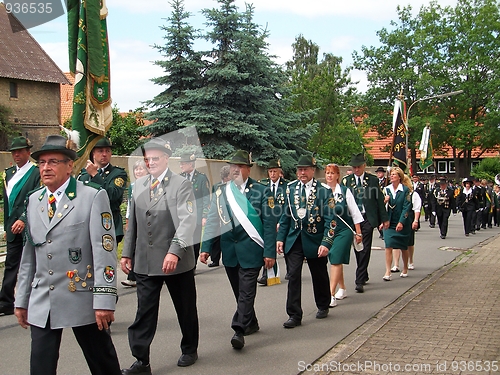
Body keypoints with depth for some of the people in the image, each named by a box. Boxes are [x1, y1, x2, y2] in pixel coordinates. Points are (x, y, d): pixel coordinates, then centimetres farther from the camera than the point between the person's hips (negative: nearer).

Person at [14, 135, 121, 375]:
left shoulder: (93, 196, -6)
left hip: (81, 300, -4)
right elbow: (28, 255, 15)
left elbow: (105, 251, -11)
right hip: (41, 304, 5)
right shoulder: (34, 200, 11)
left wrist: (104, 300, -16)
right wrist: (22, 300, 15)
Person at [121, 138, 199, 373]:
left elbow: (188, 221, -18)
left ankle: (189, 350, 31)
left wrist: (175, 251, -29)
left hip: (176, 261, -4)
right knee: (144, 311, 3)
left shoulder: (181, 185, -7)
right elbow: (132, 223, 15)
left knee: (186, 309, 12)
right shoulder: (138, 186, 10)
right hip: (145, 261, 4)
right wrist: (127, 253, 10)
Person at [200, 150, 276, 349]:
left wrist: (269, 252, -10)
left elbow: (269, 223, -5)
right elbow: (212, 221, 8)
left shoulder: (261, 191, -2)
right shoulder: (221, 192, 7)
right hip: (229, 250, 4)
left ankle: (239, 330, -6)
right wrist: (206, 247, 0)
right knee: (239, 292, 15)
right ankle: (251, 324, 30)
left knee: (246, 292, -7)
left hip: (251, 249, -4)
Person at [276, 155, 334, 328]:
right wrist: (280, 237, 3)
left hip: (315, 240, -2)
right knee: (293, 276, -6)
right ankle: (294, 315, 0)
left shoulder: (324, 190, -7)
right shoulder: (290, 188, 4)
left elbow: (330, 219, -9)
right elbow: (285, 215, 9)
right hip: (293, 239, 2)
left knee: (319, 275, 14)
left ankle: (323, 306, 37)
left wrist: (326, 243, -17)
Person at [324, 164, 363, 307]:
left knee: (336, 260, -11)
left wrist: (358, 233, -1)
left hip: (344, 230, -4)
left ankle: (331, 295, -12)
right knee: (335, 261, 14)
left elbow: (355, 213, -1)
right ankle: (342, 288, 33)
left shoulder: (345, 191, -6)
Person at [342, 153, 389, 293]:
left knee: (365, 249, -6)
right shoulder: (346, 181, 6)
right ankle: (363, 276, 25)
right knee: (357, 249, 9)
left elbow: (380, 200, 6)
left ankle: (360, 281, -6)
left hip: (367, 218, -2)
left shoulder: (373, 180, 3)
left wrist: (384, 218, 6)